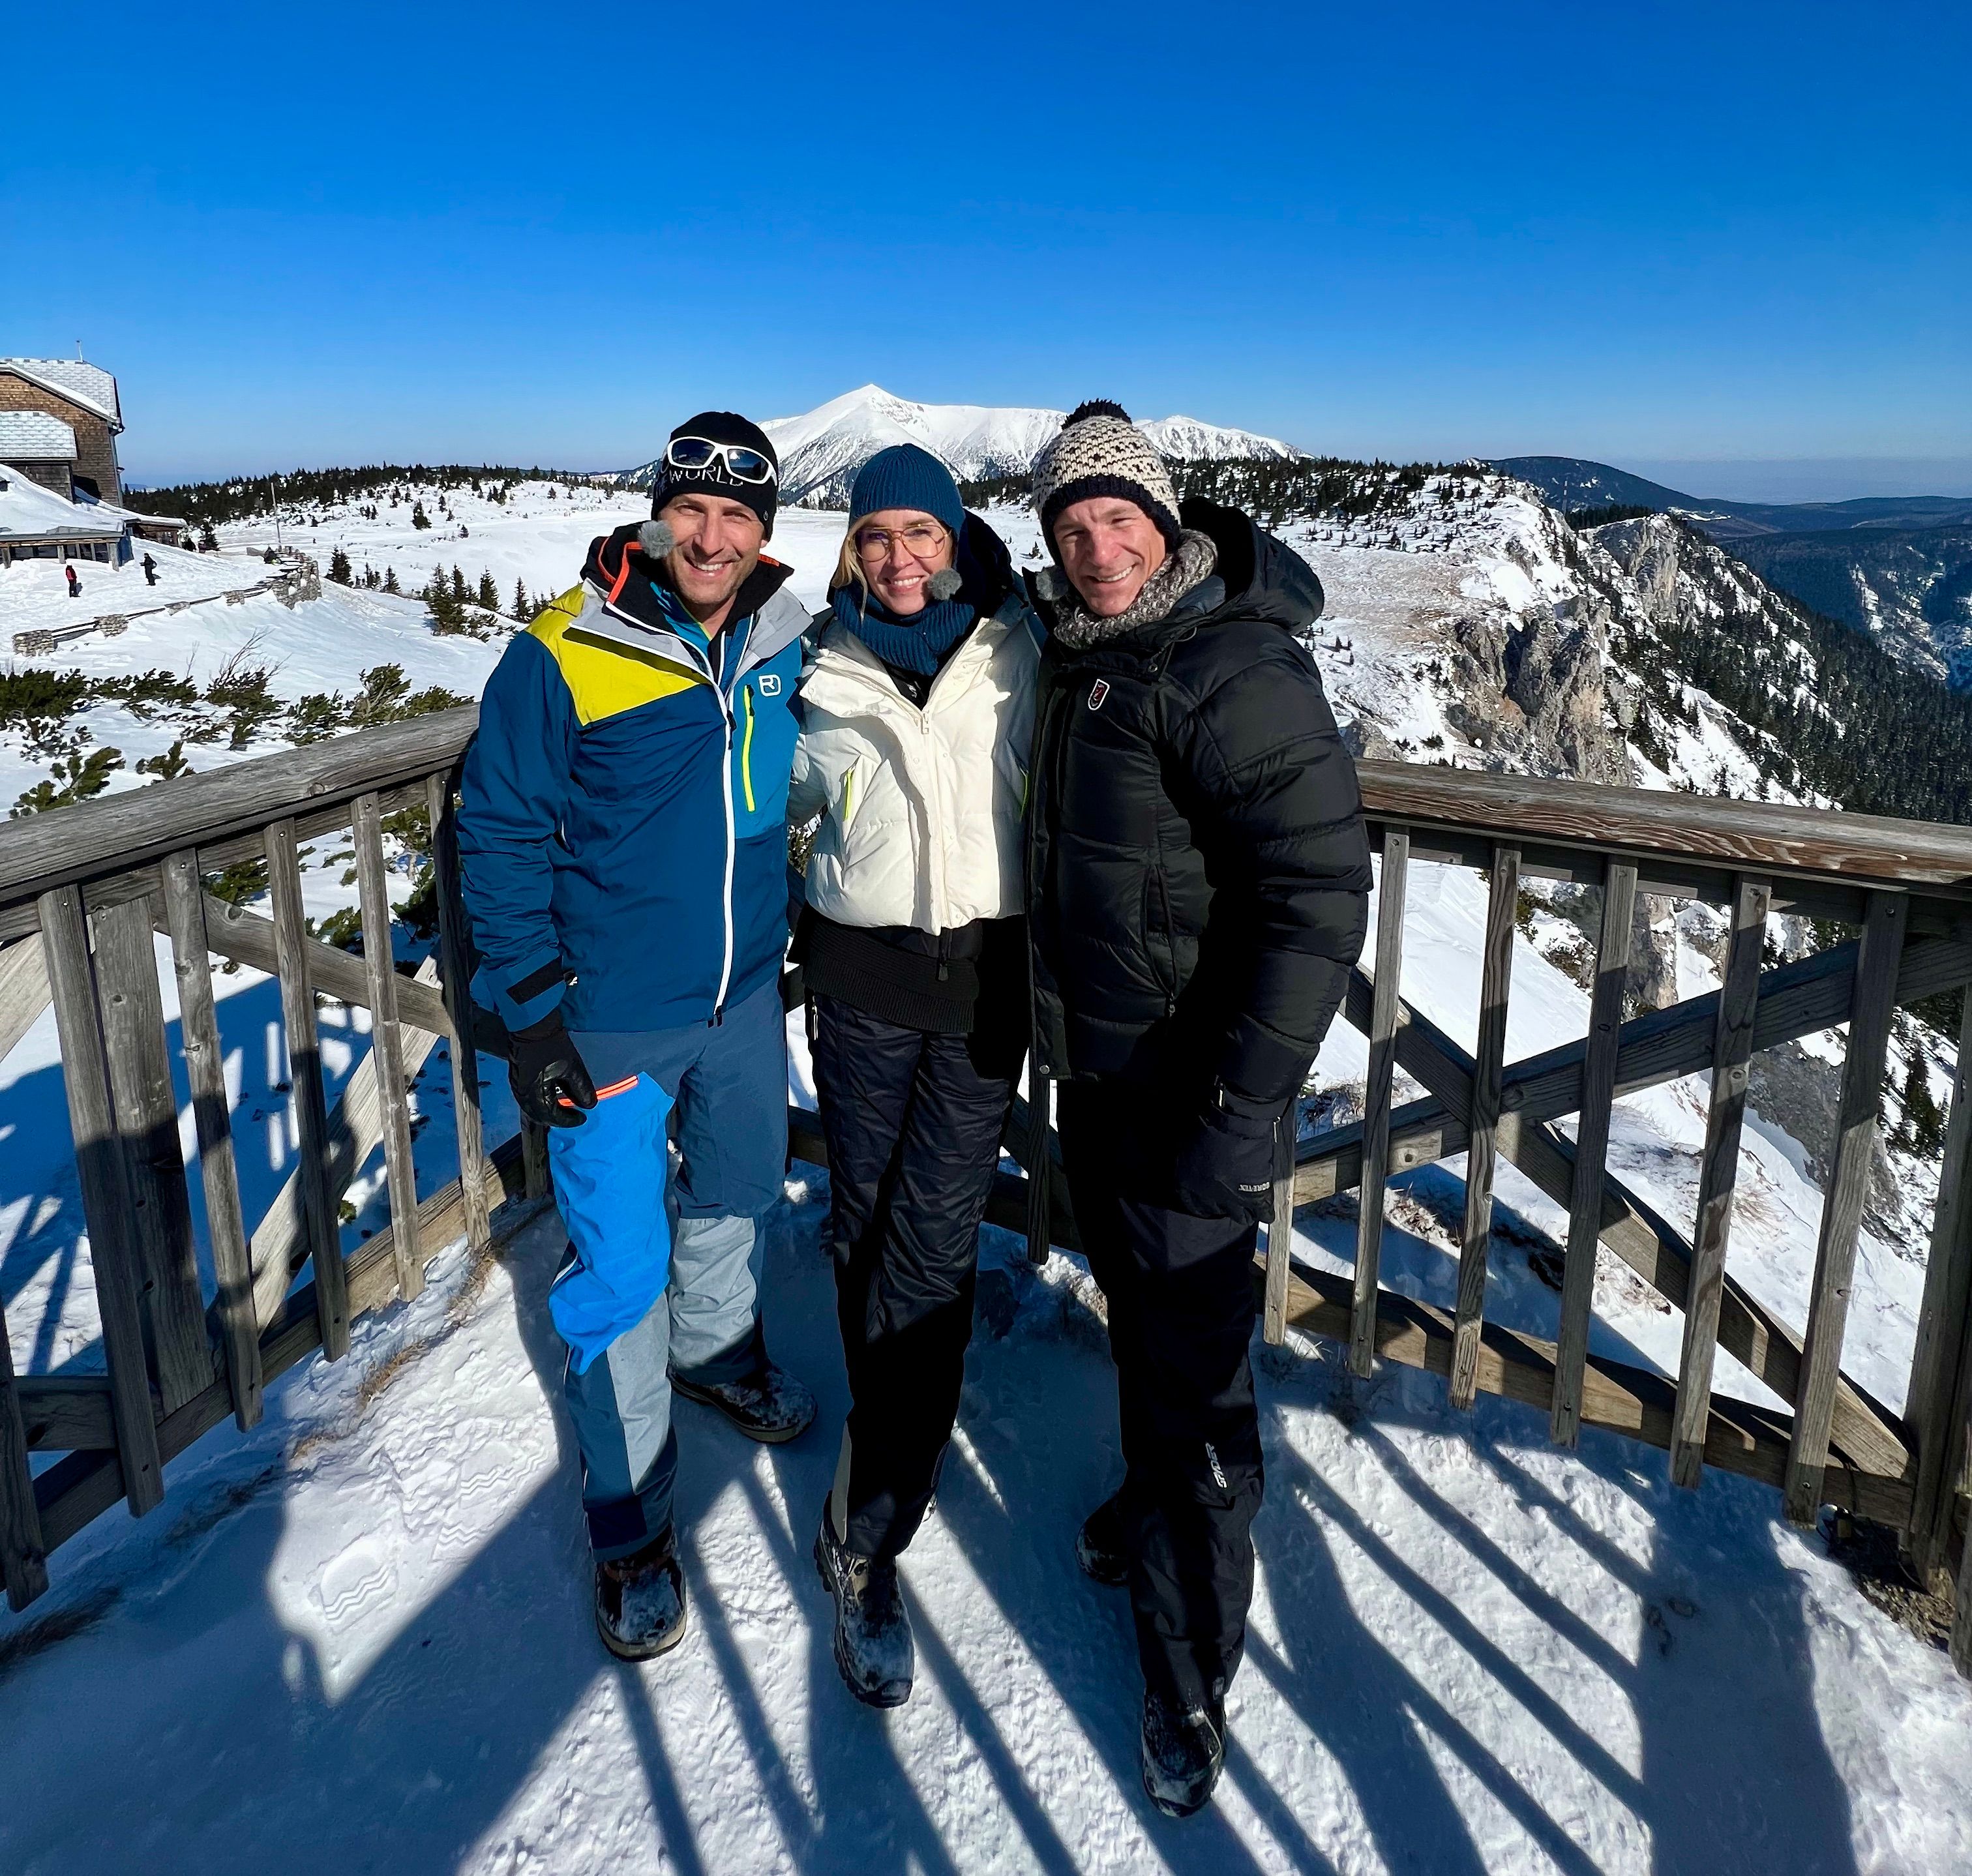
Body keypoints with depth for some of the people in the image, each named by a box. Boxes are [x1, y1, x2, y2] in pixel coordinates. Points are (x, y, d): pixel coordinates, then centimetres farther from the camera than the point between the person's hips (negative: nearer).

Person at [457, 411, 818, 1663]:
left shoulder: (788, 639, -2)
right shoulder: (564, 658, -17)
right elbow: (503, 835, -11)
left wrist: (793, 927, 17)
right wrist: (531, 1011, -14)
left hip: (746, 996, 5)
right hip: (610, 1019, -5)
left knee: (736, 1191, 25)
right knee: (622, 1270, 2)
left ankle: (718, 1349, 55)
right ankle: (632, 1523, 22)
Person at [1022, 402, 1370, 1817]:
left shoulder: (1236, 668, -20)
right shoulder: (1078, 654, 7)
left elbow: (1319, 889, -25)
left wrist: (1245, 1107, -27)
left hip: (1192, 1094, -8)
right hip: (1093, 1065, 8)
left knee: (1192, 1370, 2)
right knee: (1138, 1311, 25)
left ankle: (1191, 1679, 21)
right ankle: (1153, 1503, 50)